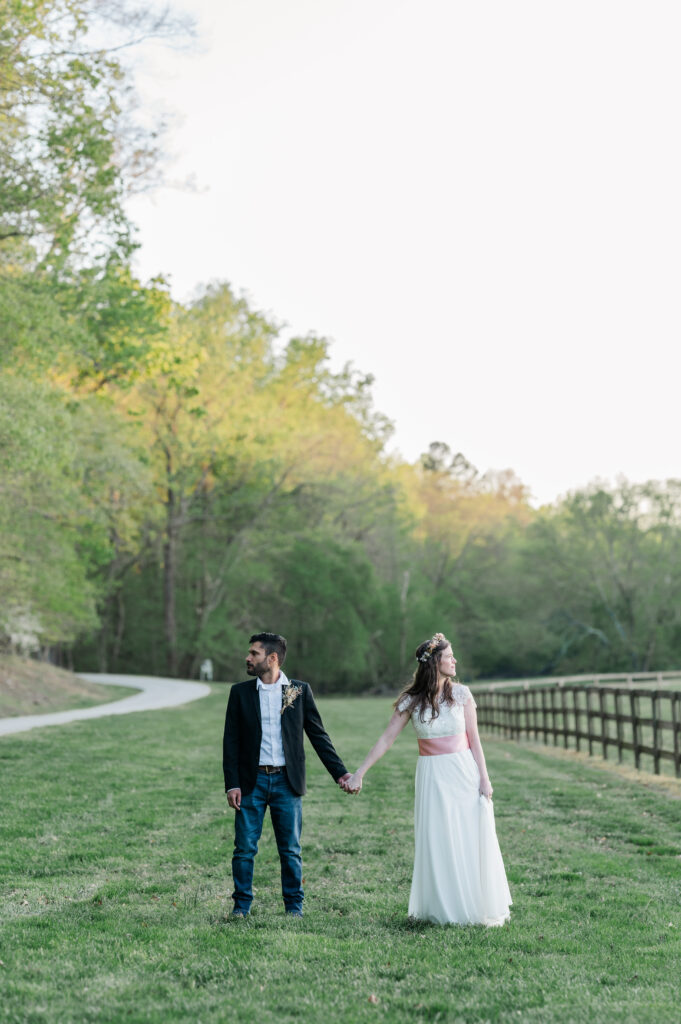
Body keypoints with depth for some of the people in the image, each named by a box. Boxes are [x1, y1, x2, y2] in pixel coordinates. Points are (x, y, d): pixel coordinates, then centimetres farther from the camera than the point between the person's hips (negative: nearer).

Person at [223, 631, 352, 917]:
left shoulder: (300, 691, 3)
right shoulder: (240, 692, 4)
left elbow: (318, 735, 6)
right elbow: (231, 741, 4)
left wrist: (340, 772, 0)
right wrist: (232, 784, -5)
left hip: (287, 781, 0)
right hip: (252, 781, 0)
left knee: (290, 849, 5)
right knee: (244, 848, 2)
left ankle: (294, 906, 16)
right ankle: (241, 905, 13)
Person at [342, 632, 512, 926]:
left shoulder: (461, 694, -1)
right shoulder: (411, 701, -3)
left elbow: (474, 739, 1)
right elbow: (385, 740, -2)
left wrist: (484, 779, -4)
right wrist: (359, 773, -6)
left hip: (465, 772, 0)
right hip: (432, 777, 0)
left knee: (472, 841, 3)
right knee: (437, 843, 2)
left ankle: (479, 907, 17)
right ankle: (444, 910, 13)